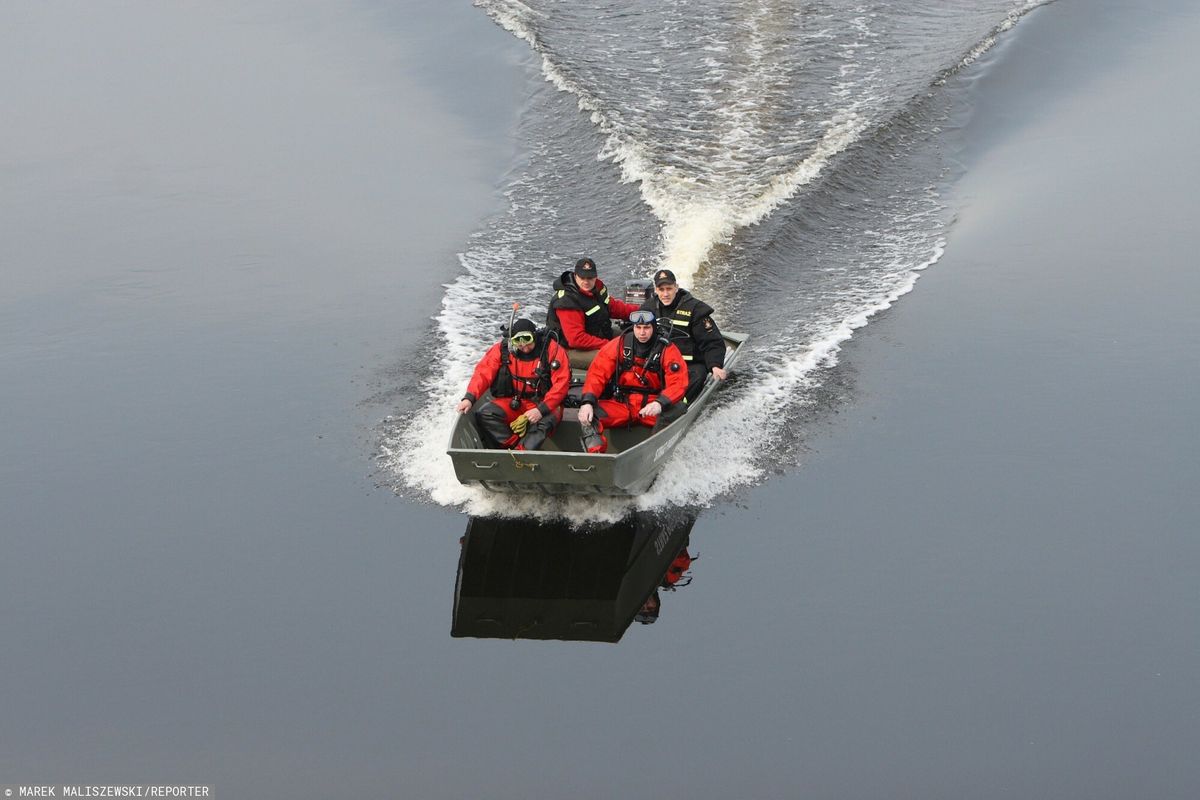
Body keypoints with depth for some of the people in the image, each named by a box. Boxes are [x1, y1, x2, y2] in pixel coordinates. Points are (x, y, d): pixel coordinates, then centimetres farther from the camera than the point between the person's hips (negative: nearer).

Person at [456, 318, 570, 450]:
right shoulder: (502, 349, -4)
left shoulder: (552, 350, -11)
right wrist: (469, 398, -26)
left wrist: (542, 409, -25)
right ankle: (515, 446, -28)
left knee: (544, 422, -37)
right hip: (512, 403, 3)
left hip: (544, 404, -3)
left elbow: (561, 384, -15)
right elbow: (483, 373, -10)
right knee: (484, 415, -22)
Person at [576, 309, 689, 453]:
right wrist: (587, 402, -22)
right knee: (587, 416, -24)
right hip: (619, 405, 1)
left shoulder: (667, 350, -2)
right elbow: (597, 374, -4)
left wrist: (660, 404, -33)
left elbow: (678, 382, -13)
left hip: (651, 405, -1)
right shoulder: (618, 345, 1)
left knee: (678, 409, -32)